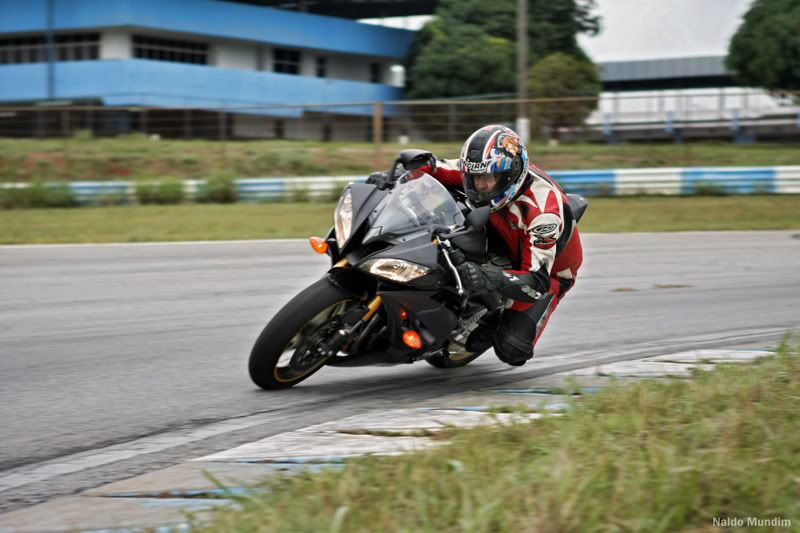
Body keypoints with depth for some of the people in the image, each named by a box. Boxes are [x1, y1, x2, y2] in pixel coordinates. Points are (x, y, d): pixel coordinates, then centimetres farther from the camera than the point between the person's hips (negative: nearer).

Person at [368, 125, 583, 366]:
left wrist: (492, 278, -61)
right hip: (508, 248, 6)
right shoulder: (487, 169, -22)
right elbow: (434, 168, -8)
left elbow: (538, 281, -43)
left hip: (548, 269, -6)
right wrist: (392, 175, -28)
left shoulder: (543, 211, -39)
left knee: (511, 350, -26)